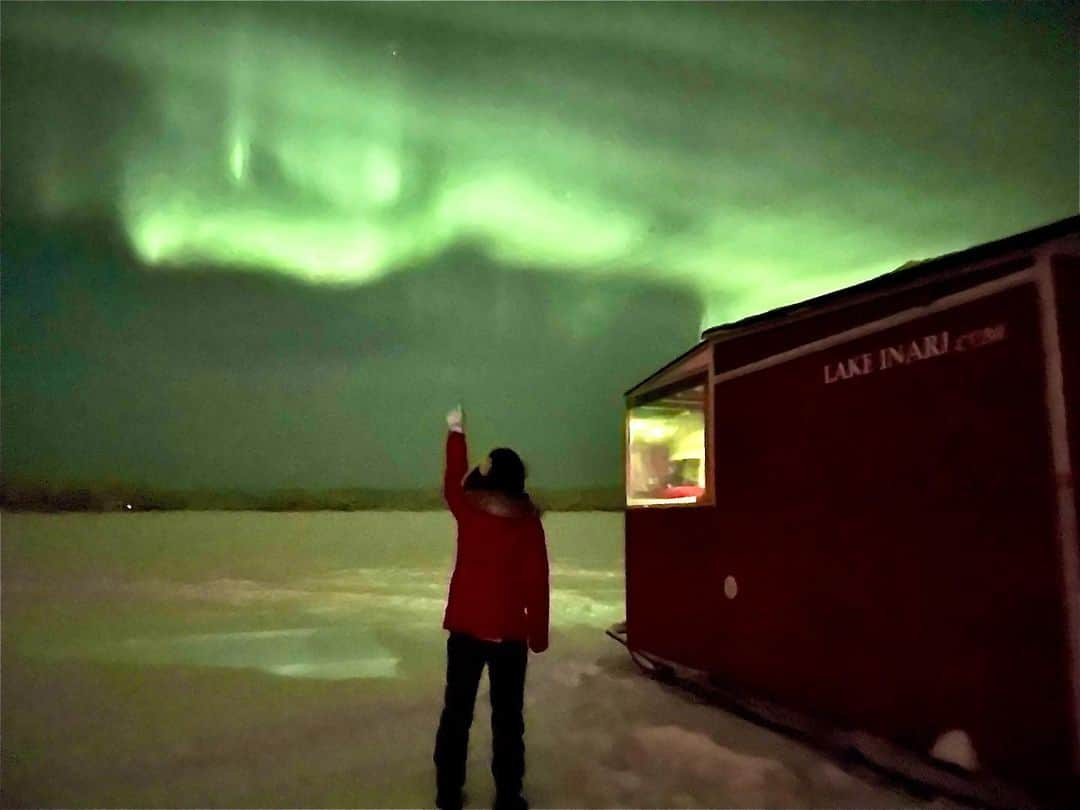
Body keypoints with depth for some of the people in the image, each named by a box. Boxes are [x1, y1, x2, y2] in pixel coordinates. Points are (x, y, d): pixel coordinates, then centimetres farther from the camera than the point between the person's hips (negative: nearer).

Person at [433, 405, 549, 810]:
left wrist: (456, 433, 29)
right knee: (507, 716, 9)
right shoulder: (528, 522, -8)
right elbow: (536, 583, -7)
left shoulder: (468, 509, -5)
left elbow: (453, 482, 17)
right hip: (509, 632, -2)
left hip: (465, 627, 2)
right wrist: (538, 634, 4)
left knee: (456, 712, 14)